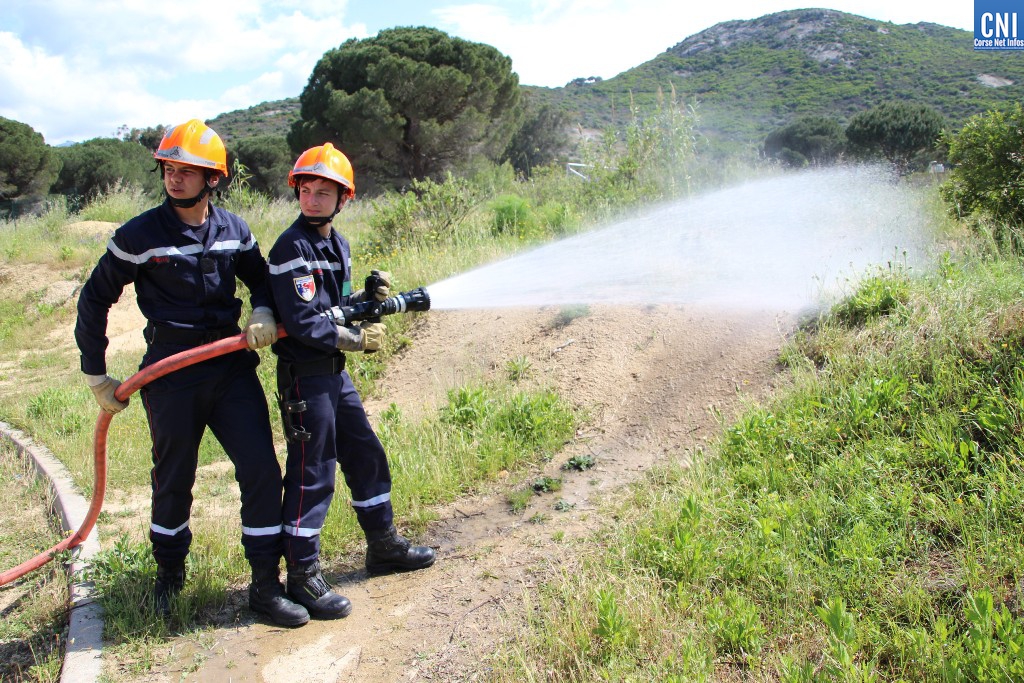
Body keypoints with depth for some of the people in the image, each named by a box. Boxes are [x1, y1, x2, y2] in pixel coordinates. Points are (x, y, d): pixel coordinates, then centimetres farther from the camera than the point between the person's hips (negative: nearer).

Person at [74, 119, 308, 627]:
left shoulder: (234, 231, 2)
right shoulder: (139, 236, -7)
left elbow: (261, 278, 19)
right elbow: (94, 301, 3)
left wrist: (264, 312, -4)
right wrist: (95, 375, 4)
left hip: (231, 366, 3)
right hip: (171, 374, -2)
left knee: (261, 470, -4)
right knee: (173, 481, 11)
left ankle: (265, 586, 9)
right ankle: (169, 573, 37)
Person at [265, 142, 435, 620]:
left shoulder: (337, 245, 11)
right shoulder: (292, 247, -15)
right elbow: (303, 320, -22)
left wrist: (368, 297, 0)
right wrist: (357, 340, -13)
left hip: (334, 372, 9)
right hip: (304, 377, -9)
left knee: (366, 458, 16)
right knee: (311, 475, -2)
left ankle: (383, 546, 33)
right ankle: (303, 579, 10)